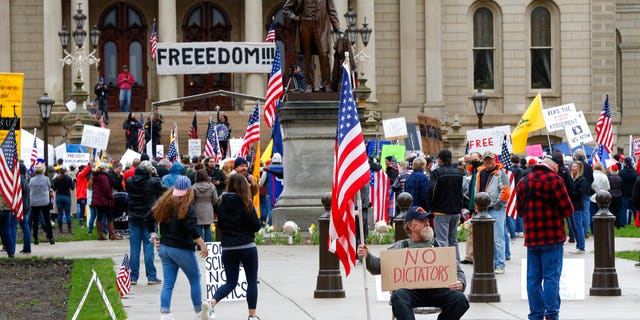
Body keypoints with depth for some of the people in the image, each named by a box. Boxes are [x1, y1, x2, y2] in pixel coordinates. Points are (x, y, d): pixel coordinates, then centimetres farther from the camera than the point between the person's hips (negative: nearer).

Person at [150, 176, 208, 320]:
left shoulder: (164, 204, 4)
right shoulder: (187, 207, -15)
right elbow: (192, 229, -23)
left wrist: (153, 236, 14)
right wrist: (202, 245, -18)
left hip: (164, 247, 6)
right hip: (182, 249, -6)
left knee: (168, 283, 6)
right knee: (195, 279, 11)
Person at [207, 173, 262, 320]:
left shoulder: (222, 202, 0)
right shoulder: (246, 203, -13)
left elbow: (220, 225, 10)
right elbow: (256, 225, -9)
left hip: (227, 247, 4)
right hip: (247, 246, -4)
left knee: (231, 282, 13)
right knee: (252, 281, 11)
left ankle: (212, 303, -10)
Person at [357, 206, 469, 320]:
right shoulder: (400, 246, 22)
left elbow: (457, 271, 21)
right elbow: (378, 267, 15)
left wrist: (460, 282, -4)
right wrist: (367, 257, -7)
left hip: (436, 290, 2)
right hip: (410, 290, -2)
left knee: (460, 299, -28)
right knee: (398, 298, -37)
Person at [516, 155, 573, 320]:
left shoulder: (523, 182, 8)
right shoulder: (554, 179, -9)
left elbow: (520, 211, 13)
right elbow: (568, 209, -9)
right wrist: (557, 213, 10)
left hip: (531, 237, 5)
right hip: (553, 236, -5)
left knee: (533, 277, 8)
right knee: (551, 277, -1)